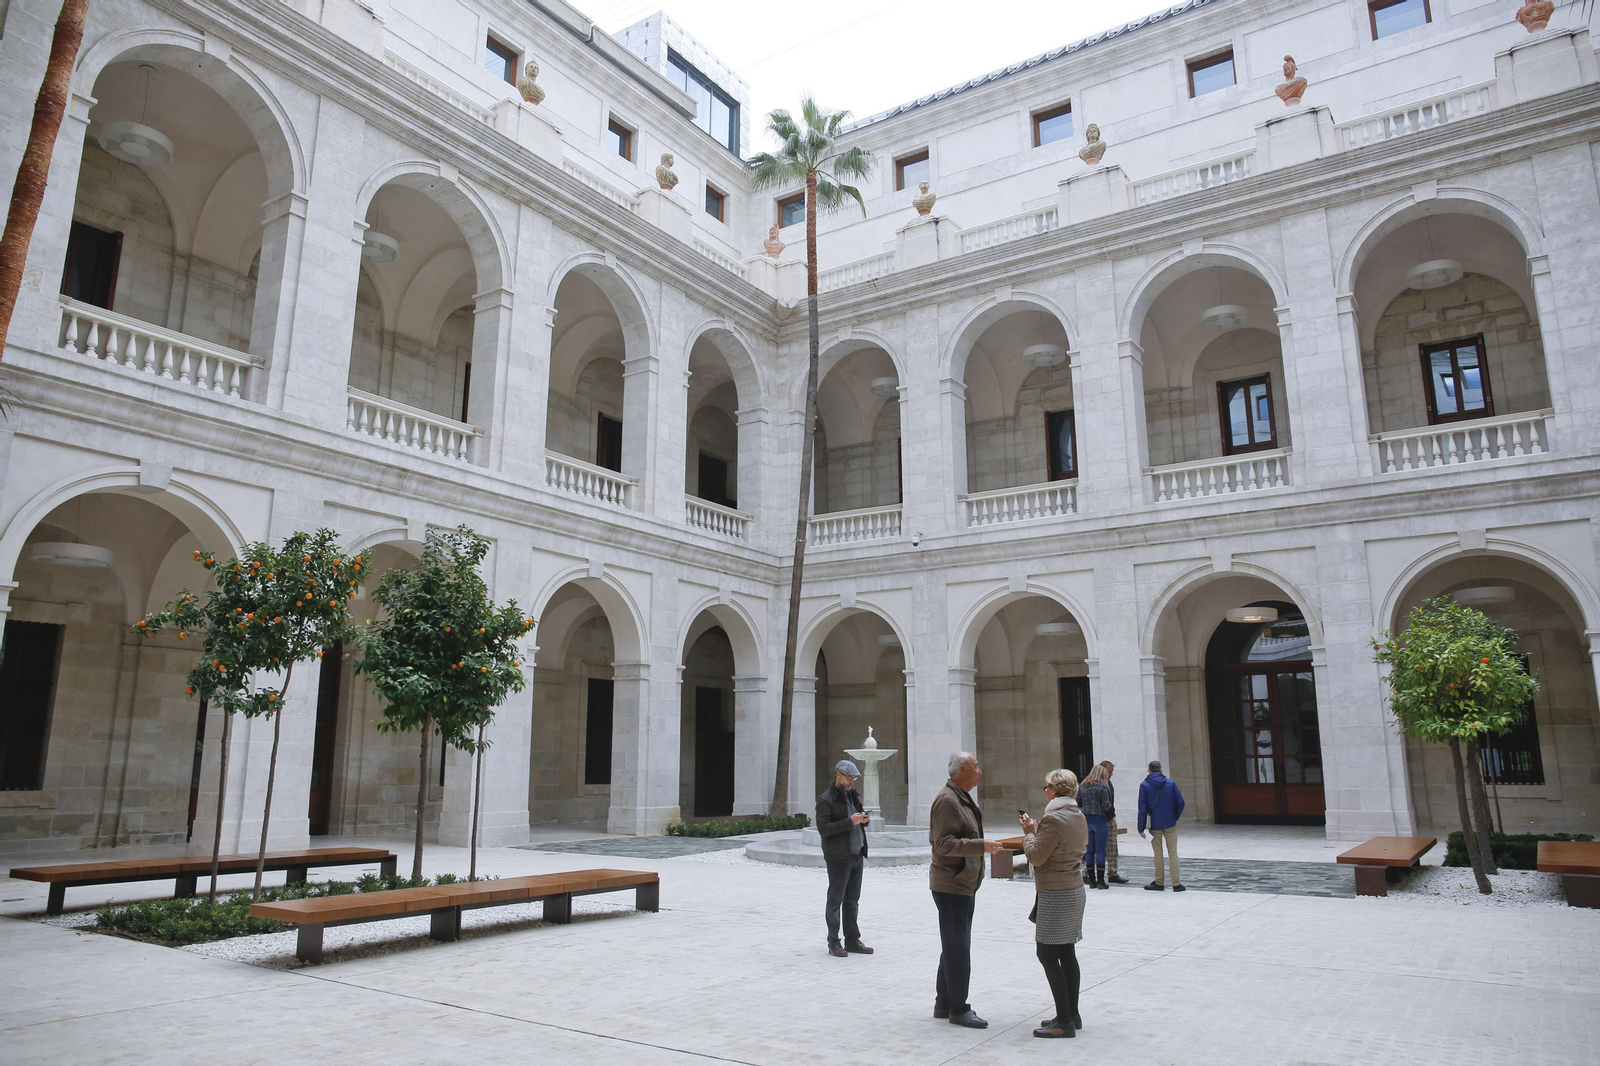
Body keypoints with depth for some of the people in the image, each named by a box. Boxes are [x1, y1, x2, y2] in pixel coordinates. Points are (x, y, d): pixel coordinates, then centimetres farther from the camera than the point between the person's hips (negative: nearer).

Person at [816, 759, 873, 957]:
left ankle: (853, 940, 21)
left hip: (856, 855, 7)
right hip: (838, 857, -7)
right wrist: (849, 822, -24)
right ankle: (834, 943, 9)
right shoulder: (825, 800, -11)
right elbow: (823, 828, -18)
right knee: (835, 900, 1)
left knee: (853, 901, 13)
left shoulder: (853, 795, 13)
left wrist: (863, 820, -1)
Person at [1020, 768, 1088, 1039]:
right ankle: (1072, 1015, 22)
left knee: (1047, 955, -3)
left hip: (1055, 895, -10)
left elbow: (1036, 856, -16)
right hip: (1075, 889, 10)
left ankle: (1065, 1021, 0)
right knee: (1067, 954, 15)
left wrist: (1029, 833, -1)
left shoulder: (1054, 818, -20)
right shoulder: (1078, 816, 9)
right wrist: (1036, 831, 12)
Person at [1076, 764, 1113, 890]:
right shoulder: (1102, 786, -10)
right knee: (1100, 851, 0)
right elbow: (1106, 806, -12)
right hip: (1099, 819, -5)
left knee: (1089, 850, 9)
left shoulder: (1082, 786, 6)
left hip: (1086, 819, 5)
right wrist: (1111, 814, 7)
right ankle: (1100, 880, 1)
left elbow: (1078, 803, 8)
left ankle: (1091, 880, 13)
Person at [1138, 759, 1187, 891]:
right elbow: (1180, 802, -4)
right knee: (1173, 852, 6)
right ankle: (1177, 883, 3)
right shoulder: (1171, 783, -2)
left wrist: (1141, 828, -4)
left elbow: (1142, 808, -7)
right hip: (1170, 824, 1)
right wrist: (1175, 817, 11)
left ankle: (1158, 883, 14)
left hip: (1154, 825, -1)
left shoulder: (1144, 785, -7)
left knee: (1158, 854, 9)